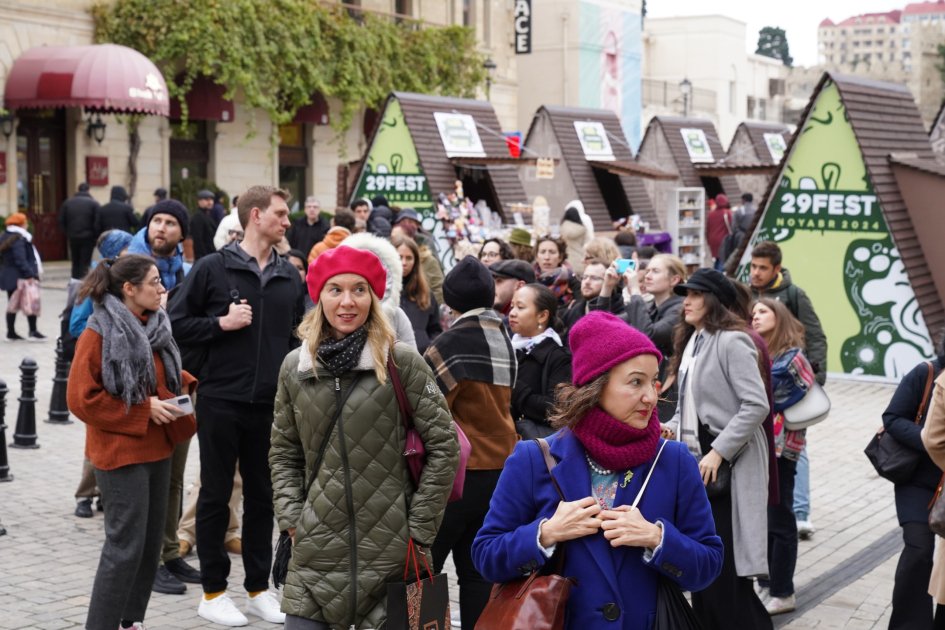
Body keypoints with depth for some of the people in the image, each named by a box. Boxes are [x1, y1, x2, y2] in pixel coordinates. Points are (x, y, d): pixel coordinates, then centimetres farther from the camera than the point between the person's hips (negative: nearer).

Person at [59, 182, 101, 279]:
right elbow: (97, 223, -11)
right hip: (88, 238, -4)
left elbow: (61, 221, 6)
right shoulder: (93, 203, -6)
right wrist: (96, 237, 0)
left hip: (73, 237, 4)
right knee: (85, 263, -1)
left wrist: (67, 233, 12)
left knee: (75, 263, 14)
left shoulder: (67, 202, 6)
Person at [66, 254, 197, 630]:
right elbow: (81, 399, -17)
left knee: (150, 541, 13)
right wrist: (143, 409, -18)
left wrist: (190, 386, 4)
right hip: (122, 453, -8)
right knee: (126, 544, -7)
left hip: (157, 448, 8)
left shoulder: (154, 328, 9)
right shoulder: (99, 335, -15)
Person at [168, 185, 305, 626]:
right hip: (221, 402, -4)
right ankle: (213, 592, 17)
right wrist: (222, 323, -14)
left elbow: (298, 331, 15)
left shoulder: (289, 275, 9)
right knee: (216, 495, 6)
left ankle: (258, 587, 23)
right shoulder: (213, 268, -5)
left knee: (263, 496, 11)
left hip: (271, 404, 4)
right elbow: (175, 324, -4)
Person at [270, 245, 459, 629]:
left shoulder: (401, 363, -5)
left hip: (387, 547, -2)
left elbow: (443, 446, -4)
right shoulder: (295, 366, 5)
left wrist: (419, 529, -6)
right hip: (317, 547, 3)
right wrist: (291, 518, 3)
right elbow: (284, 453, 14)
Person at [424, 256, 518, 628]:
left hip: (459, 471, -7)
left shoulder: (452, 343, -13)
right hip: (500, 467, 7)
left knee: (424, 567, 2)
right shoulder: (504, 339, 7)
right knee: (477, 570, 10)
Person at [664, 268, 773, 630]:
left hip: (727, 464, -9)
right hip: (695, 459, 9)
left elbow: (756, 405, -22)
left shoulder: (731, 341, -15)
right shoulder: (692, 340, 12)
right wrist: (673, 427, 3)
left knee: (725, 563, -4)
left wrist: (718, 452, -23)